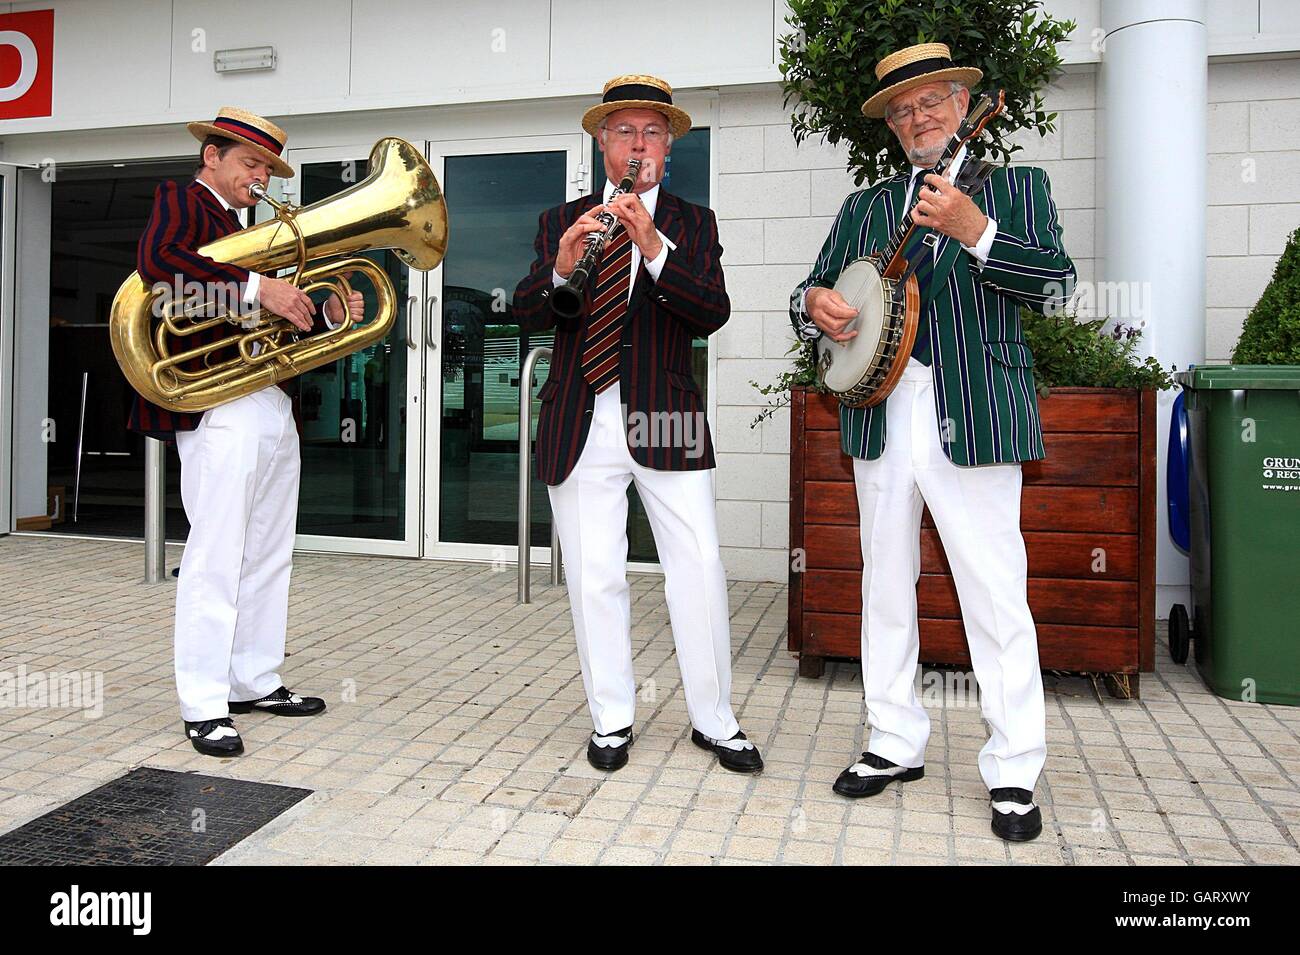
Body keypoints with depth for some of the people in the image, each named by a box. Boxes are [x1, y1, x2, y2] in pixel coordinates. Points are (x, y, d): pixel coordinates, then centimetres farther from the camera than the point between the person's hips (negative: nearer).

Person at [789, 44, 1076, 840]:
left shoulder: (1017, 187, 8)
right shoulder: (864, 207, 18)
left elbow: (1058, 283, -6)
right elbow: (815, 291, 15)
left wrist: (974, 231, -19)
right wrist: (814, 304, -9)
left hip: (974, 420, -4)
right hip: (881, 421, 4)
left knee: (996, 598, -3)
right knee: (886, 588, 10)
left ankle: (1014, 773, 10)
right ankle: (897, 745, 23)